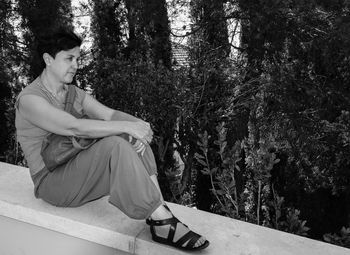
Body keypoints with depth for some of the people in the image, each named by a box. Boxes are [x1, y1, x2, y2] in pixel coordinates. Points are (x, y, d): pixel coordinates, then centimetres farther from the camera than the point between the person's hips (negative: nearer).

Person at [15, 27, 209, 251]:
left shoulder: (75, 94, 10)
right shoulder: (29, 99, -15)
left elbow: (110, 114, -4)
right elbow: (75, 127, -30)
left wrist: (137, 126, -25)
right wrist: (127, 126, -31)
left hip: (84, 172, 8)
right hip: (53, 183, -7)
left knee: (134, 137, -13)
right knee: (115, 146, -31)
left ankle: (159, 211, -23)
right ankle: (162, 222, -29)